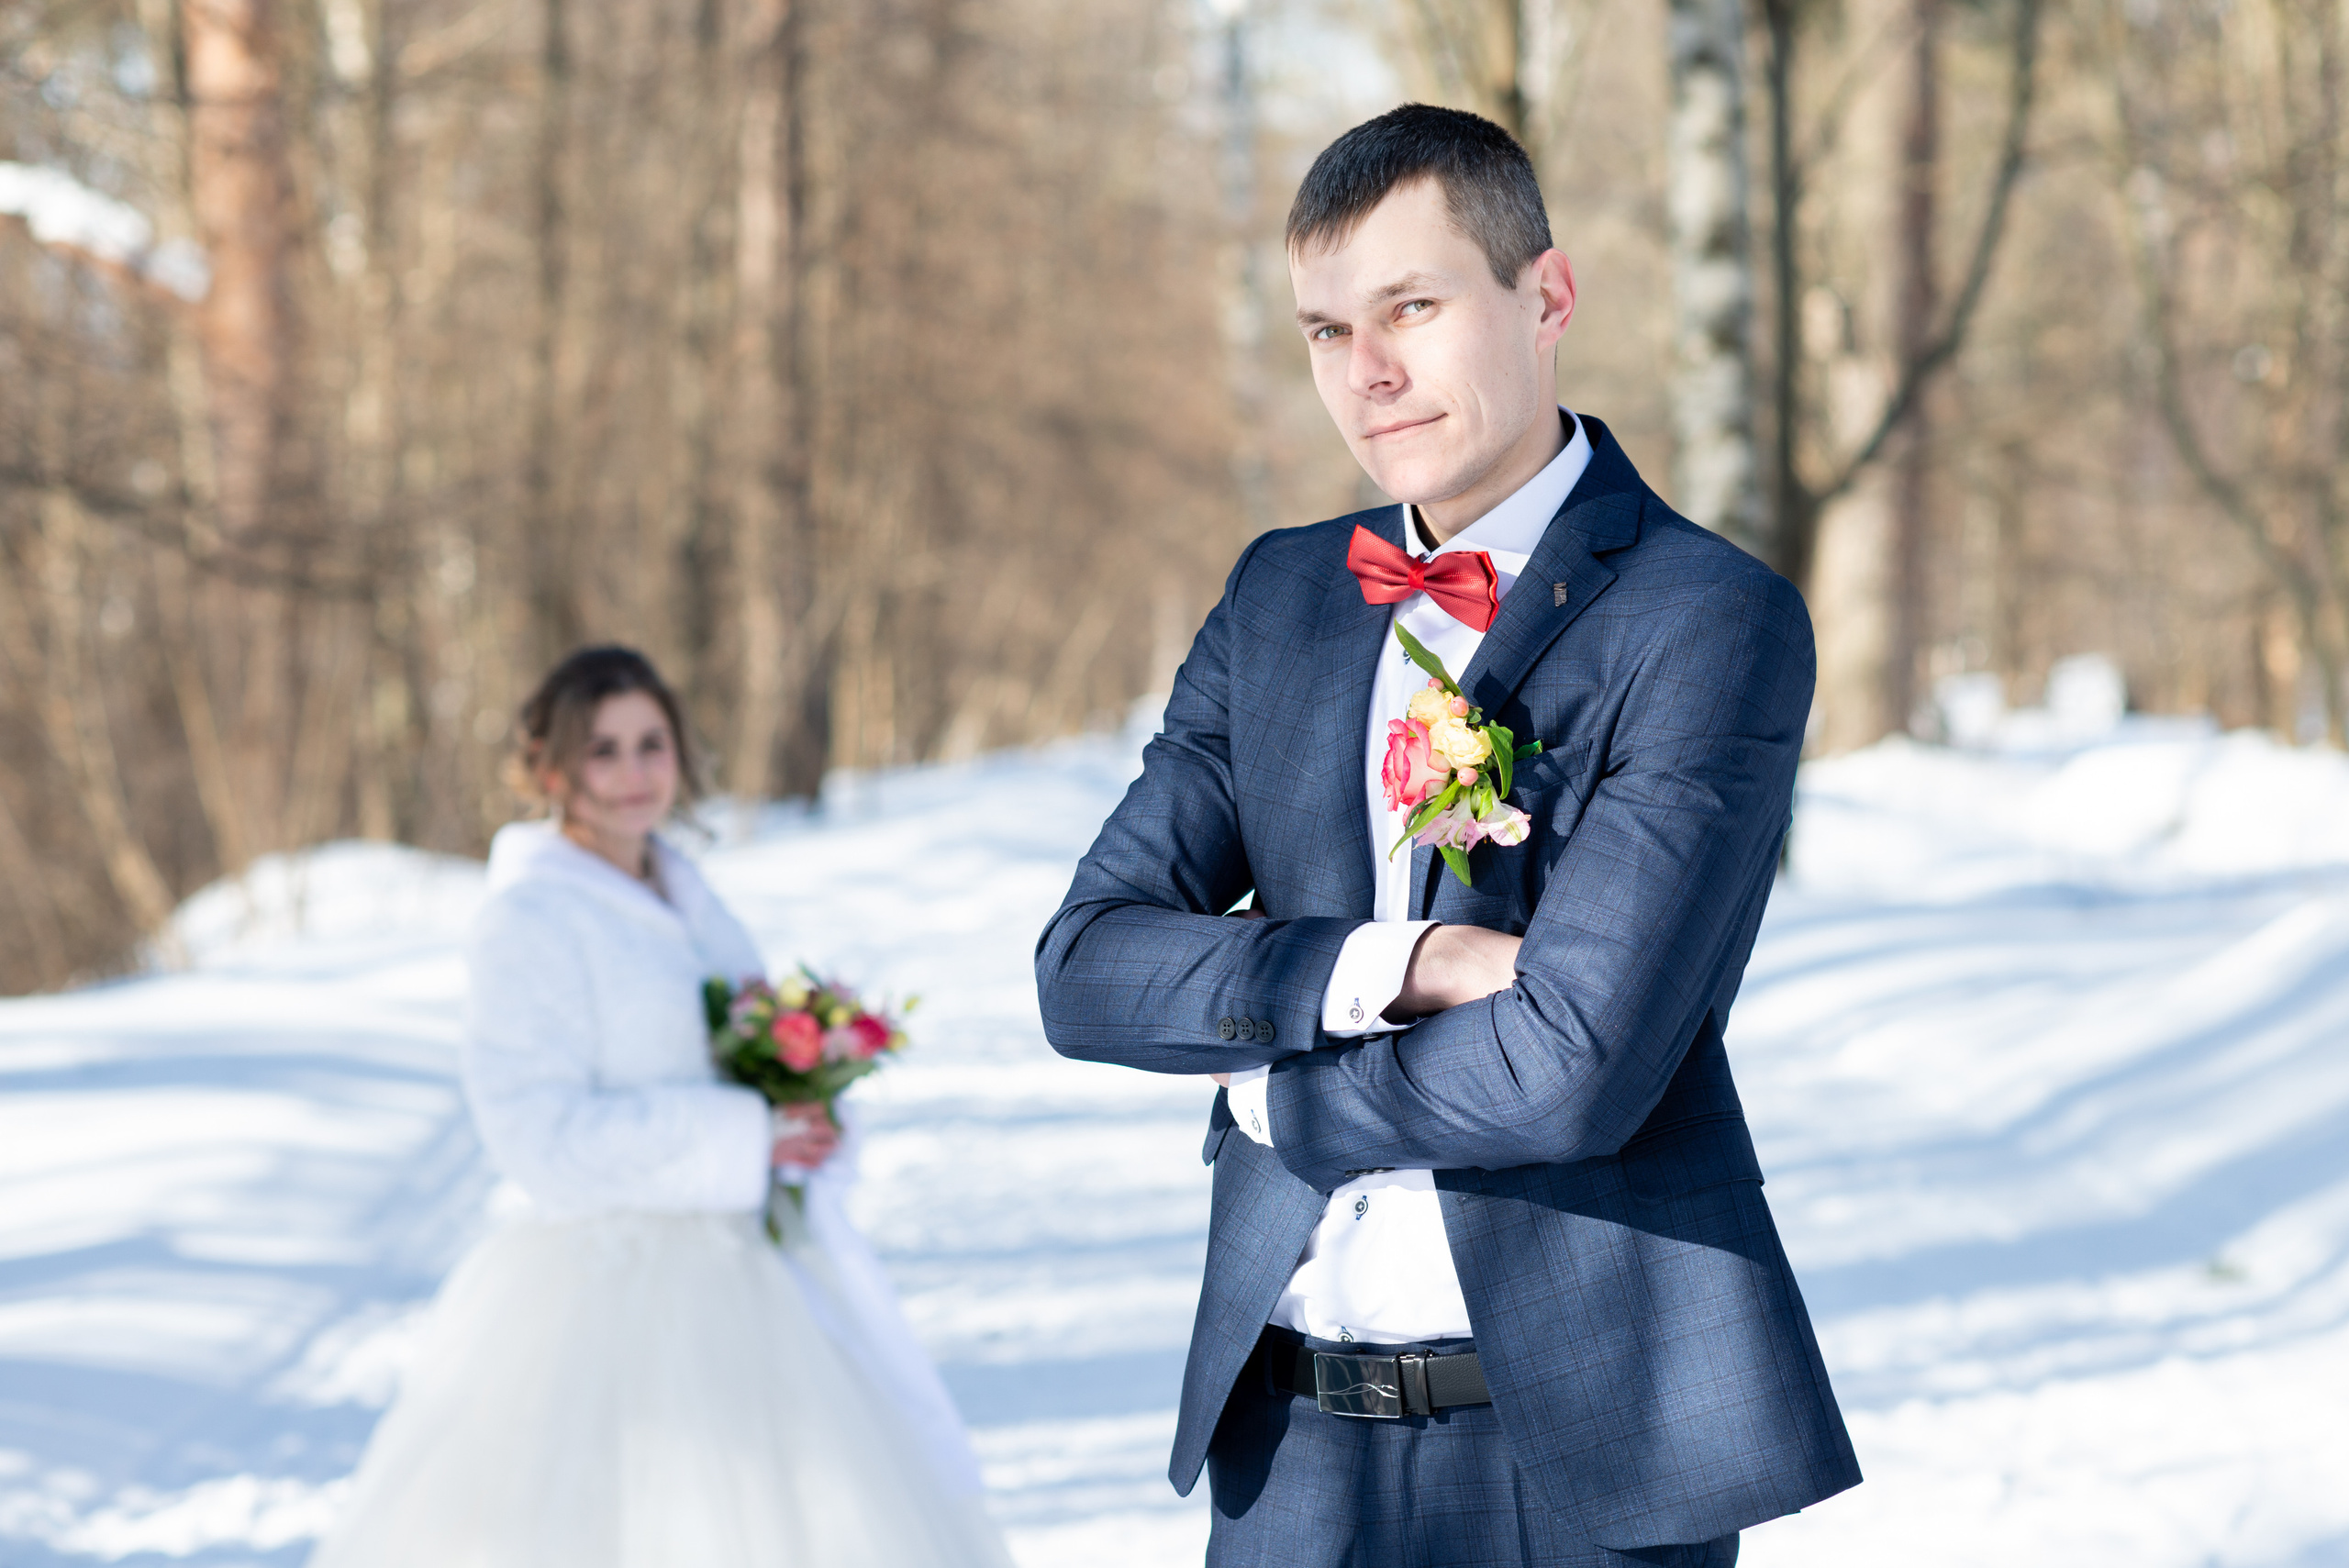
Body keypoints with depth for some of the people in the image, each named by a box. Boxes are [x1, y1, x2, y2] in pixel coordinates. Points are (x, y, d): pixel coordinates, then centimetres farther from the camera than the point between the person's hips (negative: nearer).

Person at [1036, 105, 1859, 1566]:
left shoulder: (1714, 621, -11)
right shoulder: (1280, 596, 9)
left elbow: (1572, 1069, -19)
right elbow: (1087, 964, 1)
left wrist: (1270, 1093, -4)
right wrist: (1388, 966, -15)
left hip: (1584, 1433, -4)